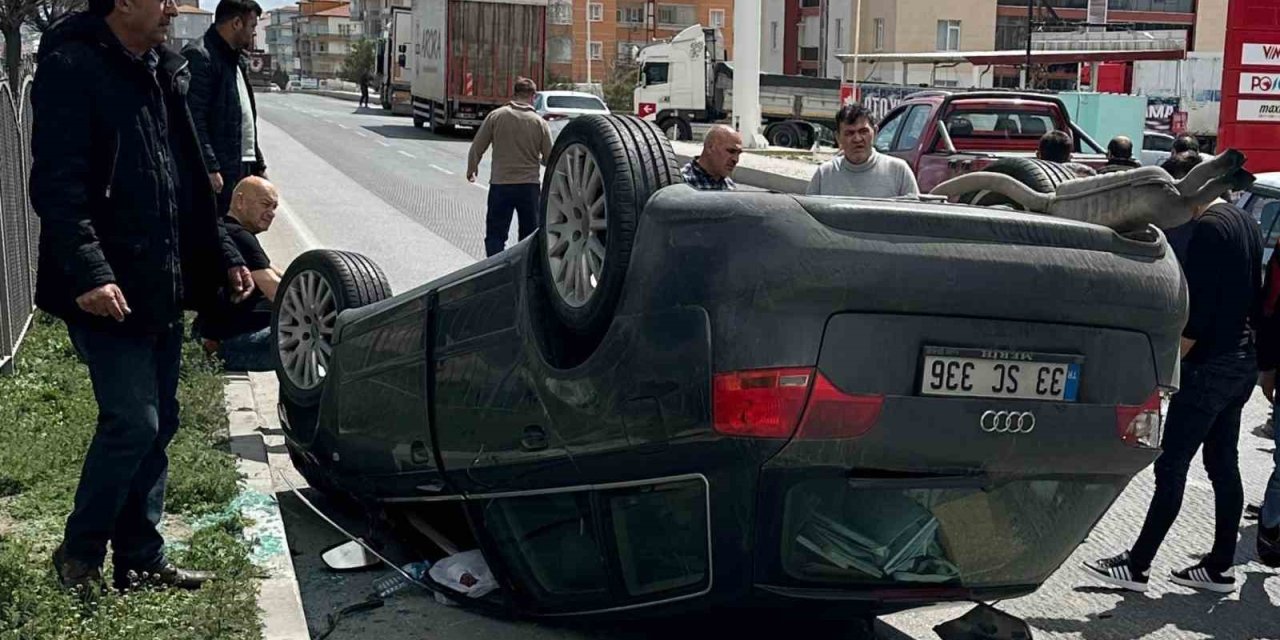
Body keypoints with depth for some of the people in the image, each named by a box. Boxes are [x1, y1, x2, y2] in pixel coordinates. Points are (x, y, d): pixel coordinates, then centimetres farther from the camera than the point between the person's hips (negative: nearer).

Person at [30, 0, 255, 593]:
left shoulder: (162, 71, 14)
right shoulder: (72, 68, -12)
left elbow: (188, 181, 21)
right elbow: (57, 184, -19)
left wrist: (224, 255, 17)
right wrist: (88, 273, -28)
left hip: (162, 287, 8)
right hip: (108, 292, -8)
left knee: (158, 423, 11)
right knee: (133, 421, -8)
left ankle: (140, 560, 23)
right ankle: (79, 554, 12)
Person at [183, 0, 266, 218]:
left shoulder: (236, 59, 20)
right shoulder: (199, 56, -10)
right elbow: (194, 119, -18)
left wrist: (259, 164, 21)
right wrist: (210, 168, -23)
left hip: (243, 167, 10)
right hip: (218, 171, -10)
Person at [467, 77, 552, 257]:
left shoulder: (496, 116, -4)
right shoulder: (539, 122, -3)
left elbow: (477, 147, -1)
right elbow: (549, 158, 1)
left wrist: (471, 169, 17)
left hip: (500, 184, -1)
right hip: (529, 186, 1)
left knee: (495, 235, 4)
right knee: (530, 236, 13)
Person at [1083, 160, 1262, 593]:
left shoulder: (1208, 228, -17)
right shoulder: (1245, 223, 13)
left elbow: (1197, 311, -21)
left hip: (1209, 366, -10)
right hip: (1242, 363, 10)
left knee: (1171, 468, -5)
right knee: (1223, 466, 13)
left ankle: (1137, 566, -1)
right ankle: (1219, 567, 19)